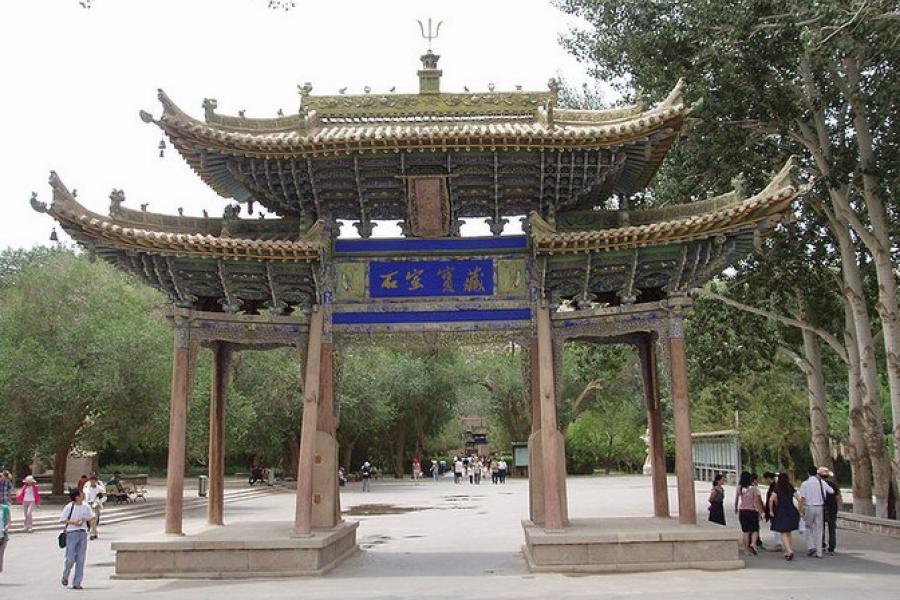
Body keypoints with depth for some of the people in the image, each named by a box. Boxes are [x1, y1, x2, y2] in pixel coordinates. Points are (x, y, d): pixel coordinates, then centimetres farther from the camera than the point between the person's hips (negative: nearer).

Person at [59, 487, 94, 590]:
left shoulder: (86, 507, 4)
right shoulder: (69, 507, -7)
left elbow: (92, 517, 15)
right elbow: (62, 520, -4)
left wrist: (86, 519, -5)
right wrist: (73, 522, -15)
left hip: (83, 534, 4)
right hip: (72, 533, -4)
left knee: (80, 560, 3)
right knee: (70, 559, -3)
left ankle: (77, 583, 10)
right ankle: (65, 576, 27)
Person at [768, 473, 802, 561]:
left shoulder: (777, 489, -4)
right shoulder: (791, 489, 7)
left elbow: (771, 499, -18)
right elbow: (799, 499, -1)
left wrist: (771, 510, -9)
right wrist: (798, 510, 9)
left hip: (781, 513, -4)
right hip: (791, 512, 4)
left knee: (783, 534, -1)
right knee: (788, 533, 17)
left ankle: (789, 551, -17)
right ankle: (788, 551, 18)